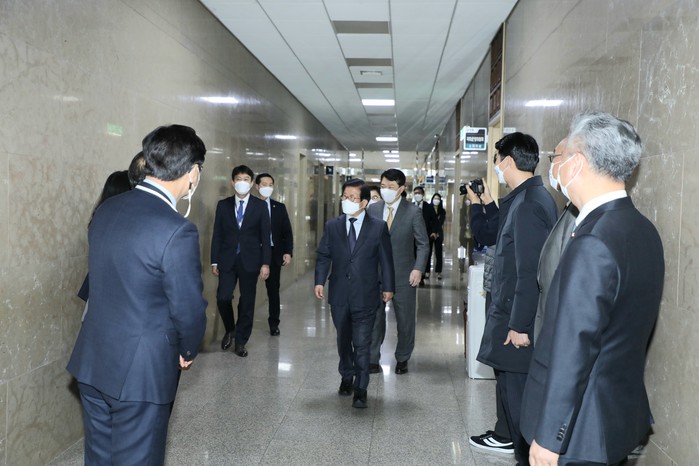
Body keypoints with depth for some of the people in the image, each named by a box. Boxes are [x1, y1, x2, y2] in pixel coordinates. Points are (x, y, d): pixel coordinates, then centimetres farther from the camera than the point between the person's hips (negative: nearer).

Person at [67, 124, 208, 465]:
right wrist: (187, 351, 3)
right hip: (141, 372, -7)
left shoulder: (106, 210, 0)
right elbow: (189, 308, -15)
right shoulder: (176, 230, -22)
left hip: (91, 360, 7)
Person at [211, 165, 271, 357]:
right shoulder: (223, 205, 5)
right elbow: (217, 235, 6)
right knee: (223, 298, -6)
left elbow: (265, 236, 0)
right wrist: (214, 261, 1)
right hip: (227, 260, 1)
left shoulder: (260, 206, 1)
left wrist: (265, 263, -6)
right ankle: (230, 330, 23)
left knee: (247, 302, 4)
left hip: (250, 260, -1)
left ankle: (240, 341, 18)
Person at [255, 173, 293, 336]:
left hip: (274, 253, 2)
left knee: (273, 289, 8)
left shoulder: (279, 207, 10)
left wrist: (288, 252, -3)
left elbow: (287, 232, 8)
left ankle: (274, 323, 18)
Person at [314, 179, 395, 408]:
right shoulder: (332, 226, 4)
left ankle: (360, 389, 8)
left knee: (361, 344, -3)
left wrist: (388, 287, 2)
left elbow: (386, 259, 2)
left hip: (365, 295, -3)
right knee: (343, 340, 17)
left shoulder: (379, 227, -2)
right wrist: (320, 281, -6)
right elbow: (323, 256, 5)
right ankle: (346, 376, 38)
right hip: (339, 294, 3)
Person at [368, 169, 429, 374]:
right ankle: (372, 360, 15)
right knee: (374, 317, 5)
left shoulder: (413, 212, -5)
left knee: (405, 319, 8)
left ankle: (402, 359, 25)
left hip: (403, 275, -2)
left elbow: (423, 244, -2)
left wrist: (418, 269, -13)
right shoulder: (373, 209, 4)